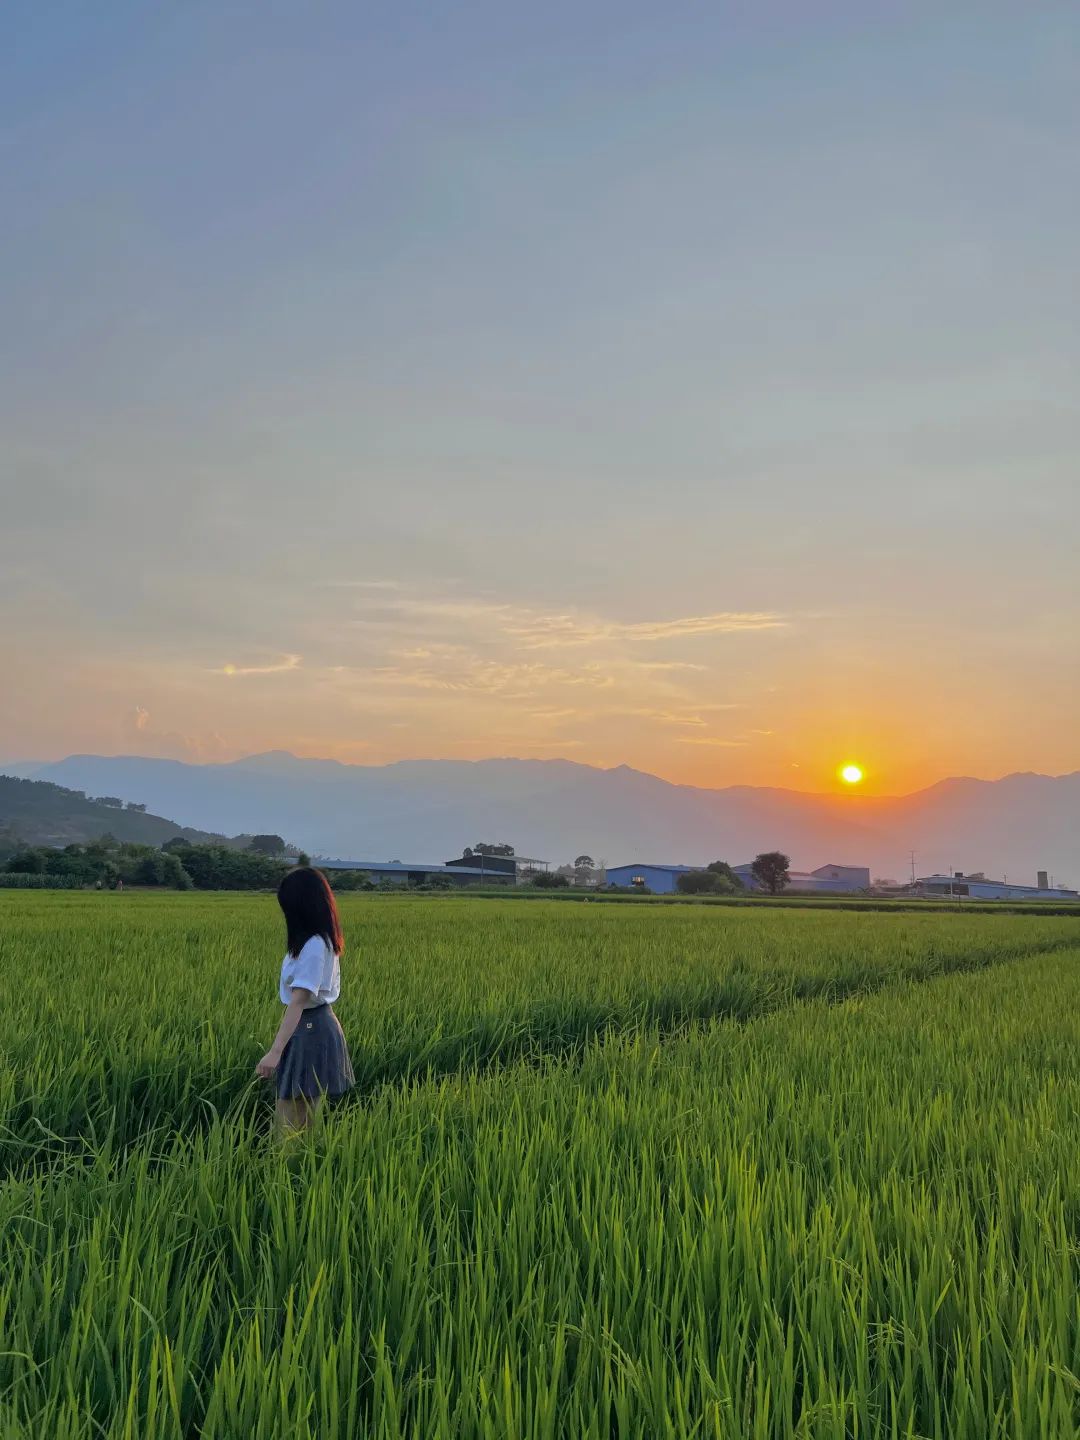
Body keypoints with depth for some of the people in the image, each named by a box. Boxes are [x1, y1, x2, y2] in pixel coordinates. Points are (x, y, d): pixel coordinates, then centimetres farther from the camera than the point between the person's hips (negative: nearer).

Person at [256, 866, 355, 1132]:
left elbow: (299, 1001, -28)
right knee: (302, 1124, 15)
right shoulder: (323, 940, 7)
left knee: (289, 1128, -5)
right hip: (315, 1026, 10)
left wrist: (275, 1051, -33)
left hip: (309, 1031, -10)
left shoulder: (313, 946, -22)